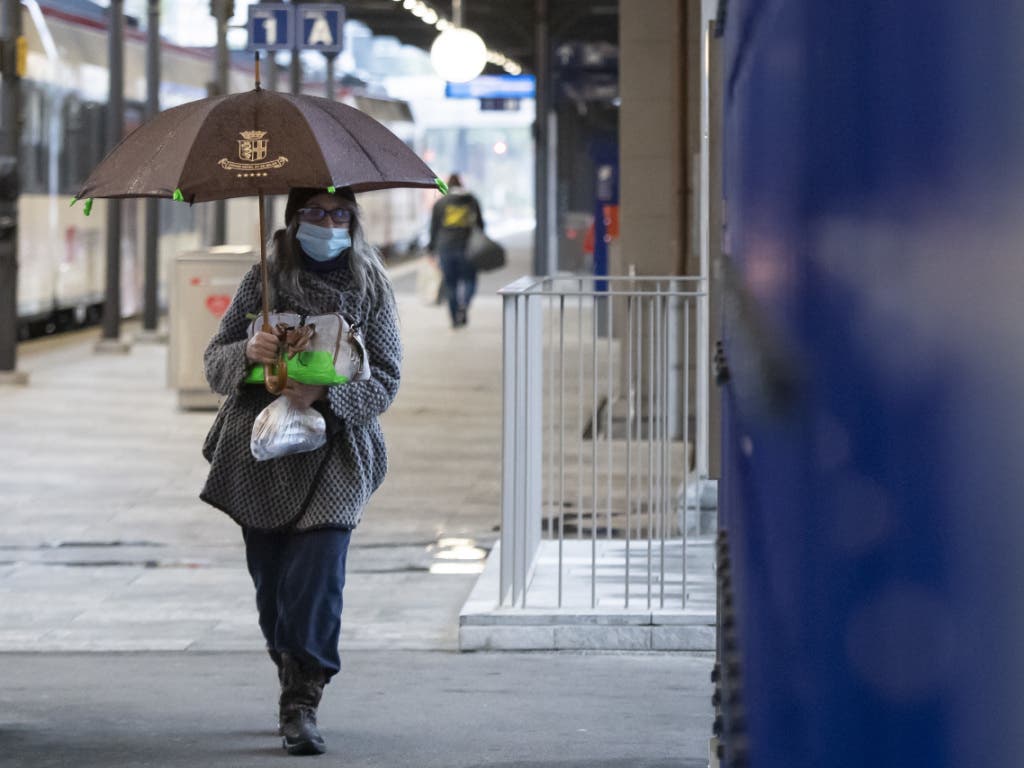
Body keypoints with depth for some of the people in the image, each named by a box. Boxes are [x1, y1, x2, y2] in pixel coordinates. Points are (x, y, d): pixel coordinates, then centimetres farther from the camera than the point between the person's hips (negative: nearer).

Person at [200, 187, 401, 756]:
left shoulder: (371, 288, 2)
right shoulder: (265, 281, 4)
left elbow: (387, 379, -1)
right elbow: (215, 362, 5)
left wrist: (326, 394, -18)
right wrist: (247, 352, -18)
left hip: (335, 457, -2)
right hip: (261, 455, 2)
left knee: (316, 577, -14)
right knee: (271, 581, 6)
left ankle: (302, 708, -11)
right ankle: (294, 685, 24)